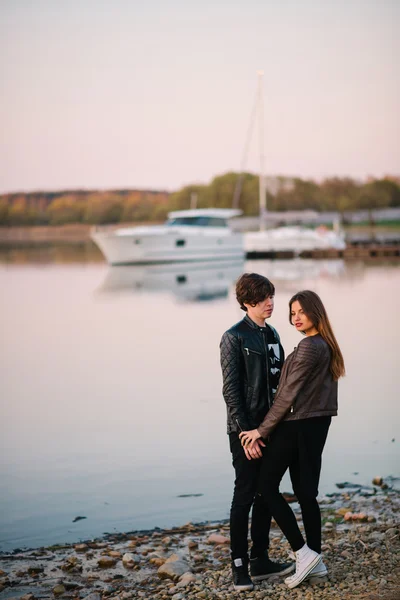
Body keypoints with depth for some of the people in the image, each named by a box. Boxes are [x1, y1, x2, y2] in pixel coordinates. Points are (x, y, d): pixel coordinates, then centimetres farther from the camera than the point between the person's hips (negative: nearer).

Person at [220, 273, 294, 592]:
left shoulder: (272, 334, 12)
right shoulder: (234, 337, -10)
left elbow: (279, 381, 14)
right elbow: (231, 389, -14)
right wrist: (245, 432, -18)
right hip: (246, 430, -7)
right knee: (245, 496, -1)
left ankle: (260, 560, 21)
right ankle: (240, 567, 8)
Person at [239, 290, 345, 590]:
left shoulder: (308, 347, -16)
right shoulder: (327, 346, 11)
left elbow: (288, 394, -17)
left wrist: (262, 430, -12)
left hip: (296, 426, -9)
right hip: (318, 424, 9)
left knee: (267, 486, 1)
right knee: (306, 492, 12)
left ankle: (303, 553, -1)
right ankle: (316, 561, 15)